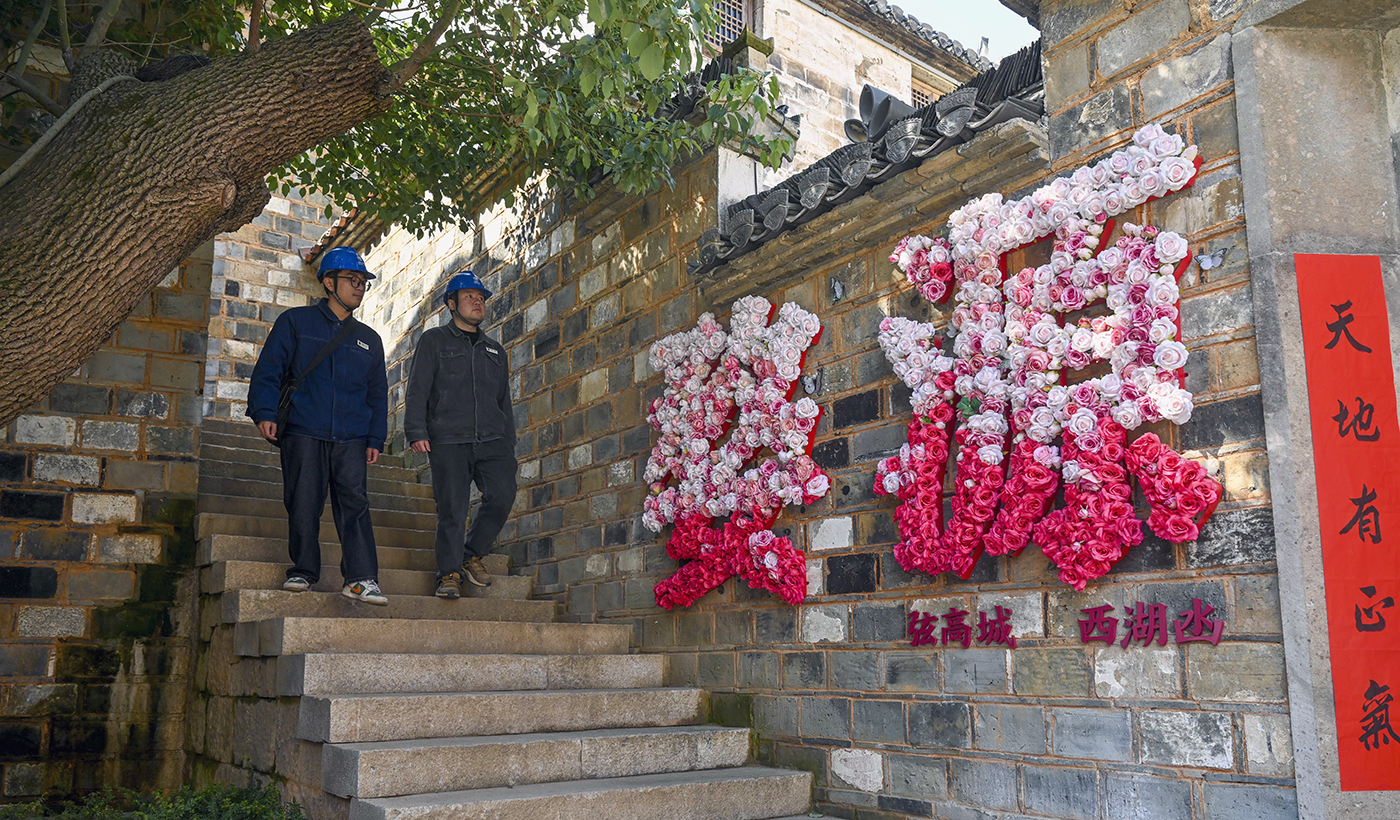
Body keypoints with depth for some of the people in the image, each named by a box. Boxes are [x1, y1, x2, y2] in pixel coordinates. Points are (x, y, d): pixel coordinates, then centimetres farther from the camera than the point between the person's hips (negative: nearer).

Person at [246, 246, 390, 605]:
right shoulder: (295, 322, 12)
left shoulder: (369, 340, 21)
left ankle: (361, 578, -13)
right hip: (303, 432, -1)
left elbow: (378, 394, 21)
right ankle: (303, 571, 15)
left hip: (351, 439, 2)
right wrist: (264, 412, -9)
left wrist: (376, 438, 11)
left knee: (355, 504, -10)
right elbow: (268, 370, 6)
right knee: (302, 505, -1)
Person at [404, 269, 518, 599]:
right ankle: (449, 572, 6)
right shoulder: (434, 341, 12)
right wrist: (416, 431, -9)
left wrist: (509, 445, 17)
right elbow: (418, 389, 4)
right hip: (448, 441, -3)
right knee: (452, 509, -7)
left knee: (503, 495, -14)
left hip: (492, 440, 3)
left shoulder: (495, 350, 24)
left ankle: (474, 554, 6)